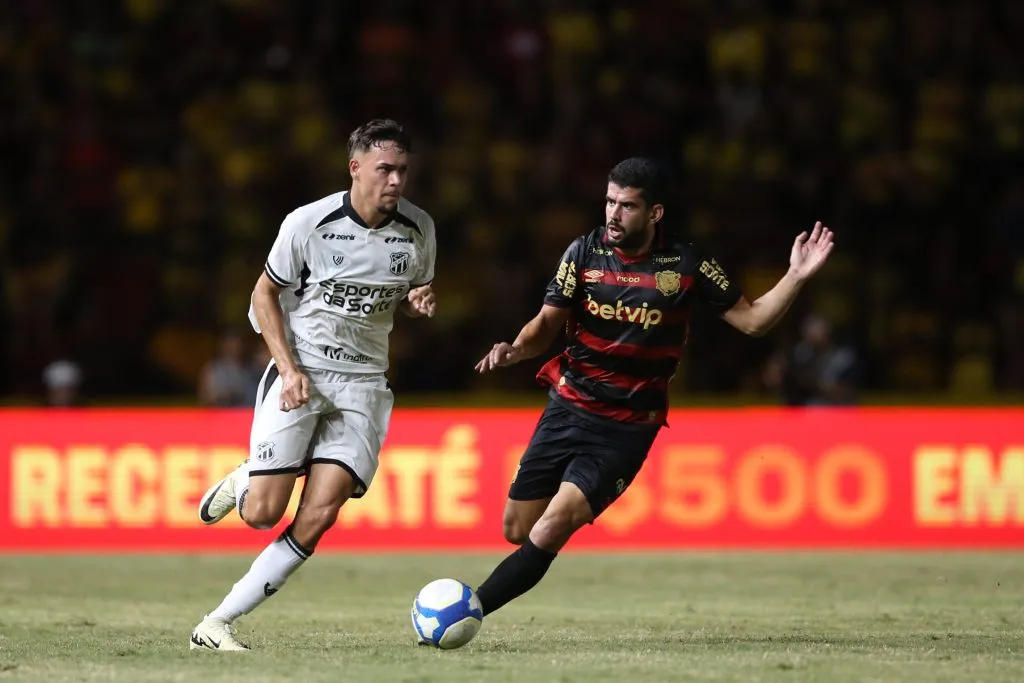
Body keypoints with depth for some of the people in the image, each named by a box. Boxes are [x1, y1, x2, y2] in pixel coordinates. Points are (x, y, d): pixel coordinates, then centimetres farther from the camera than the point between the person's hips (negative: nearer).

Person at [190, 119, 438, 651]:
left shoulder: (419, 229, 0)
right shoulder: (308, 223, -10)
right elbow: (265, 293, 0)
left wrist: (419, 303, -8)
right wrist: (289, 368, -11)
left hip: (363, 382, 3)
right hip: (300, 374, -3)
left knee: (318, 517, -12)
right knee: (262, 514, -12)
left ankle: (216, 625, -6)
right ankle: (242, 482, 27)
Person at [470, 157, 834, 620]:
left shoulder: (686, 265, -6)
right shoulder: (585, 253, -2)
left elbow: (752, 320, 1)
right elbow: (546, 326, 3)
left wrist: (796, 278, -14)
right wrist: (514, 350, -18)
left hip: (628, 429, -3)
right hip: (568, 406, 3)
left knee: (550, 531, -18)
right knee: (516, 530, 5)